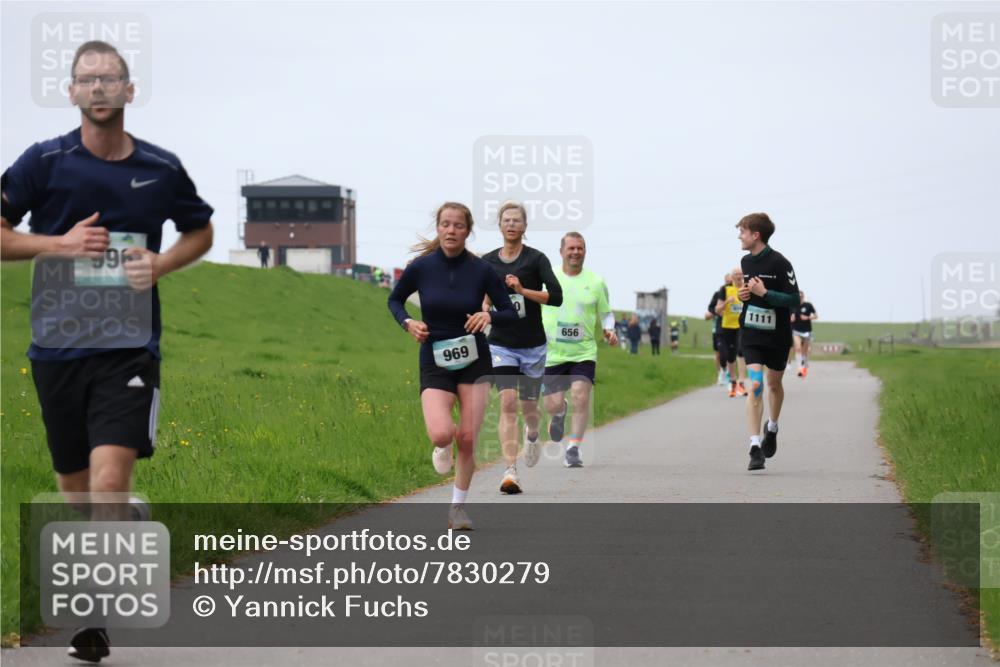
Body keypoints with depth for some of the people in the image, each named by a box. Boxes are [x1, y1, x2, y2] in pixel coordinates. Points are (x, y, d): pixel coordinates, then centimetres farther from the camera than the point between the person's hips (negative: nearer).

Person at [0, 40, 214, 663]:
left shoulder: (162, 168, 3)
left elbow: (201, 232, 19)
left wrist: (161, 264, -1)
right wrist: (60, 244, -13)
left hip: (130, 347, -1)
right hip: (58, 346, 1)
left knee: (111, 478, -18)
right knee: (75, 485, 11)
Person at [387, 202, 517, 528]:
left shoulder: (482, 271, -7)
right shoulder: (421, 267, -7)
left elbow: (510, 313, 1)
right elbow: (395, 299, 10)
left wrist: (490, 316, -20)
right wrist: (408, 323, -9)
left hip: (474, 361, 1)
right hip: (435, 363, -1)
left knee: (468, 439, 0)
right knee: (441, 434, -21)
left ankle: (458, 509, 18)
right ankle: (443, 448, 18)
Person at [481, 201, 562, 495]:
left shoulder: (536, 259, -5)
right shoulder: (487, 261, 4)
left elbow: (556, 297, -14)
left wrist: (523, 290, -22)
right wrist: (485, 307, 0)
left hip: (533, 344, -1)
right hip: (501, 344, 1)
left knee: (529, 405, 10)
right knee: (508, 403, -16)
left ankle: (532, 436, 48)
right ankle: (510, 471, -20)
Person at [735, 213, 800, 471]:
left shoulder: (779, 263, -15)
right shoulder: (746, 262, 6)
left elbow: (794, 300, -17)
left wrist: (763, 293, -23)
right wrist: (744, 294, 1)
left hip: (778, 336, -3)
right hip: (752, 333, 3)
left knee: (774, 384, 15)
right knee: (755, 385, -13)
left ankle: (772, 429, 43)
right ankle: (755, 447, -18)